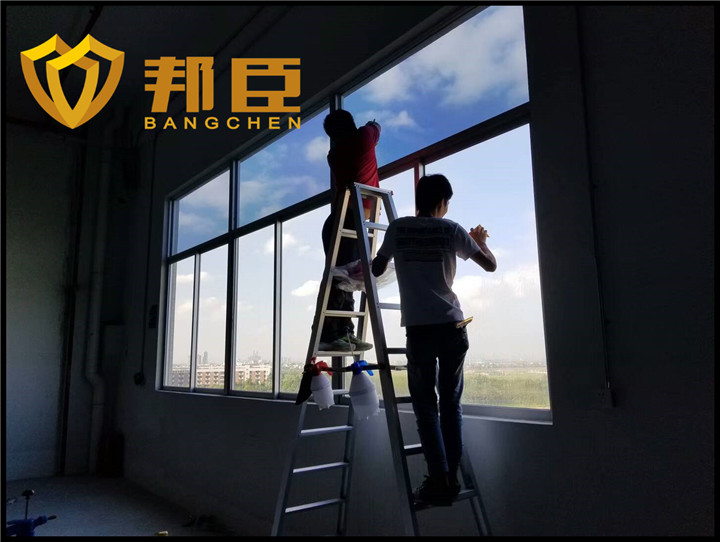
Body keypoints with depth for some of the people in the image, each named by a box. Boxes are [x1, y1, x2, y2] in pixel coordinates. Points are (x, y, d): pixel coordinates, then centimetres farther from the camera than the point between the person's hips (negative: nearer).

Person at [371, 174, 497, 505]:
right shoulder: (451, 229, 6)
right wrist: (480, 240, 30)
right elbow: (490, 265, 11)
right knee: (451, 402, 10)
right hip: (452, 326, 1)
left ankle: (439, 478, -1)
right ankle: (451, 477, 13)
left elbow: (377, 269, 17)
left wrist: (366, 267, 40)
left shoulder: (397, 228, 6)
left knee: (425, 404, 4)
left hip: (419, 328, -1)